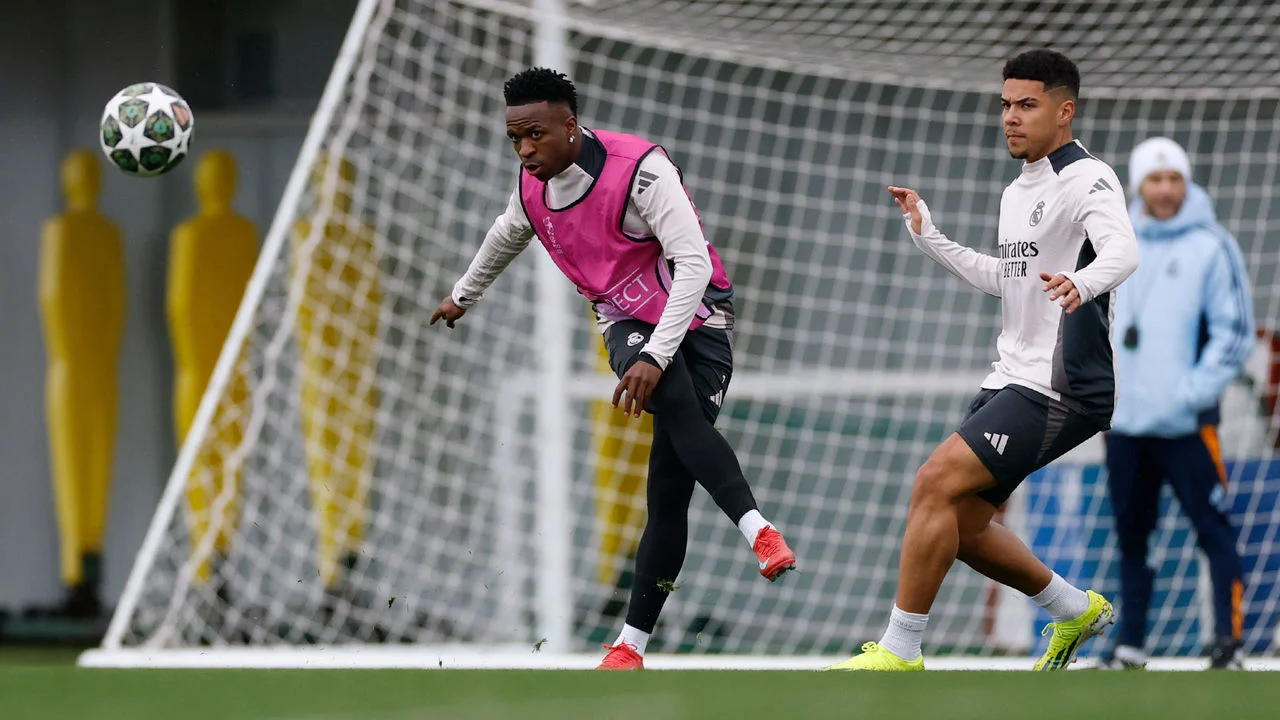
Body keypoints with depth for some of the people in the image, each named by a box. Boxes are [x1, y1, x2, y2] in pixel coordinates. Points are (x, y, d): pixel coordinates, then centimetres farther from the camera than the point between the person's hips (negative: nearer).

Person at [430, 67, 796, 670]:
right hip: (627, 324, 4)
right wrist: (463, 295, 41)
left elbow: (694, 264, -26)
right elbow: (506, 236, 24)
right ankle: (756, 529, -44)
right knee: (677, 403, -33)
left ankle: (631, 643, -10)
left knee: (670, 489, -12)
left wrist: (657, 356, -33)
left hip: (694, 320, -4)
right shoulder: (533, 187, -1)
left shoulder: (640, 168, -22)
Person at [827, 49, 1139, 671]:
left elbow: (1122, 251, -32)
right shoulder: (1017, 193, 17)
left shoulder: (1086, 180, -12)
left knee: (935, 482, -19)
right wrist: (927, 236, 24)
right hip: (1012, 379, 10)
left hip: (1060, 390, -10)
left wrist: (1081, 283, -53)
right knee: (960, 524, 10)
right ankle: (1077, 609, 29)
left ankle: (900, 650, -13)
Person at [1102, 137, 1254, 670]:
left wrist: (1194, 391, -14)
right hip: (1123, 420, 5)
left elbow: (1235, 331, -6)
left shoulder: (1210, 245, -4)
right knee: (1130, 535, 11)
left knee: (1213, 531, -8)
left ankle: (1228, 645, -10)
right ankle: (1130, 647, 19)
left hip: (1185, 423, -5)